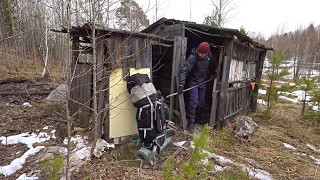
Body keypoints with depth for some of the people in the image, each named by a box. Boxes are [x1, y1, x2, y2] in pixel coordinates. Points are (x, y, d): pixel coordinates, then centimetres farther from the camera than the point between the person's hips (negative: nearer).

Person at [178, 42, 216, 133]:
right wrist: (181, 85, -42)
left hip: (202, 82, 6)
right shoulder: (192, 57, -28)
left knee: (201, 102, 11)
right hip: (193, 82, -5)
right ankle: (191, 122, 3)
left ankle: (197, 117, 31)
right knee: (194, 102, -9)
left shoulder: (209, 56, -9)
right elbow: (184, 70, -34)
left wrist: (213, 74, 23)